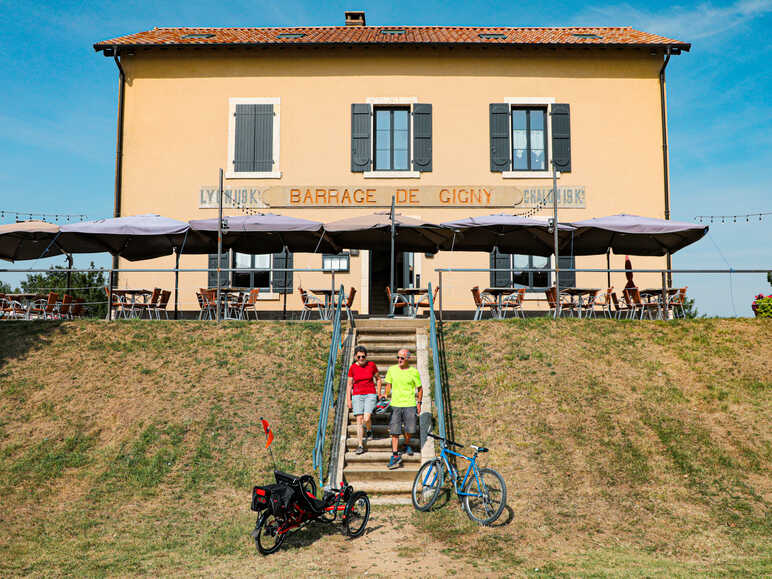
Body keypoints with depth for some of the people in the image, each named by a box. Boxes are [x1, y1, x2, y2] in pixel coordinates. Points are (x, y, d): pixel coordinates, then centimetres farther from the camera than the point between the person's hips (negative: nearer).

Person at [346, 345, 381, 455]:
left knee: (366, 419, -15)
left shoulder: (371, 365, -2)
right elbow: (349, 384, 4)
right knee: (359, 419, -3)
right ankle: (360, 445, 5)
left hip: (370, 395, -1)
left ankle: (369, 429, 21)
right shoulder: (352, 368, -1)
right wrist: (348, 400, 0)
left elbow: (378, 379, 11)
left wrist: (379, 393, 9)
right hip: (357, 396, 1)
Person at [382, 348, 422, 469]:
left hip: (410, 404, -1)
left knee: (410, 429, 2)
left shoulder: (413, 372, -2)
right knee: (394, 431, -3)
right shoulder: (392, 370, 2)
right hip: (395, 404, 1)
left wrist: (419, 403, 8)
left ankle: (407, 445, 33)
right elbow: (388, 385, 14)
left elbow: (420, 388, 9)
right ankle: (395, 455, 3)